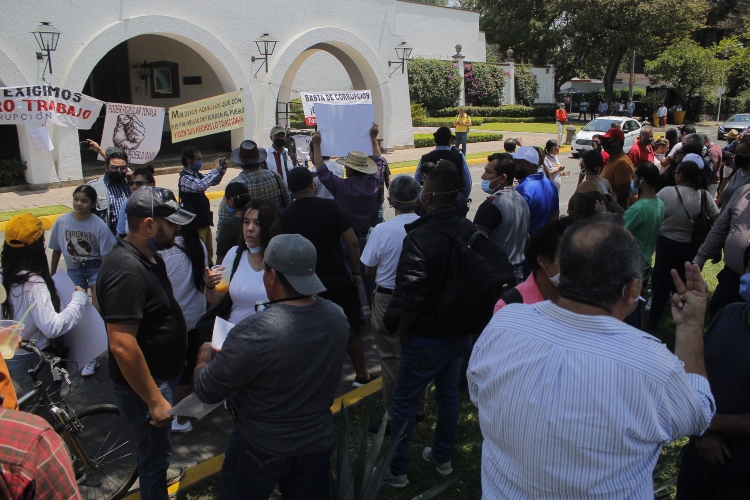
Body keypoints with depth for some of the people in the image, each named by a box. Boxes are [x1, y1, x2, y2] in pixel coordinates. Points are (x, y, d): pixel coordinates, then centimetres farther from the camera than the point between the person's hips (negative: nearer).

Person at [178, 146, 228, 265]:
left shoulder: (196, 175, 8)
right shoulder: (185, 178, -19)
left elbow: (214, 182, 20)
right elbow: (201, 186, -38)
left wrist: (222, 170, 1)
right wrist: (215, 169, -28)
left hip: (204, 221, 9)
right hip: (195, 224, -9)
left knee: (209, 254, 19)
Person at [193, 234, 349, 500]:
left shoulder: (254, 332, -31)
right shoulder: (337, 317, -13)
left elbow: (207, 391, -19)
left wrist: (205, 354, 3)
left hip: (261, 448, -4)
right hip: (318, 444, 4)